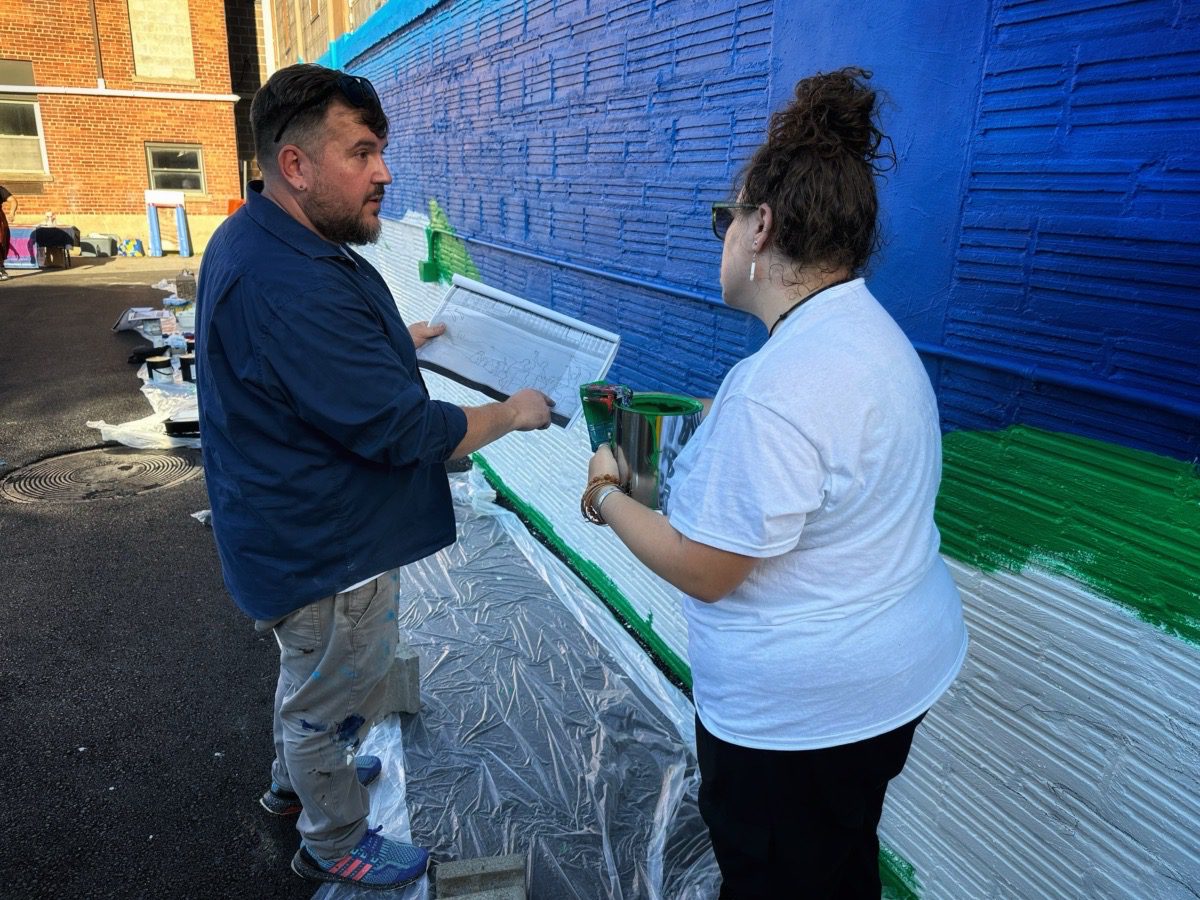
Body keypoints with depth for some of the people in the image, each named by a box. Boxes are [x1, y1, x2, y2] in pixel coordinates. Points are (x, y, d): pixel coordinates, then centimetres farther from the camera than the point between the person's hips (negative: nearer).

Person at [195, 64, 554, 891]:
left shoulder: (261, 240, 2)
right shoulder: (289, 285, -34)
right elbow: (401, 429, -31)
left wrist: (396, 341, 17)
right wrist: (511, 413, -17)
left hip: (297, 533, 10)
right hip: (327, 549, -10)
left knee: (310, 674, 32)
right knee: (337, 699, 14)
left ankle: (296, 782, 57)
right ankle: (336, 844, 40)